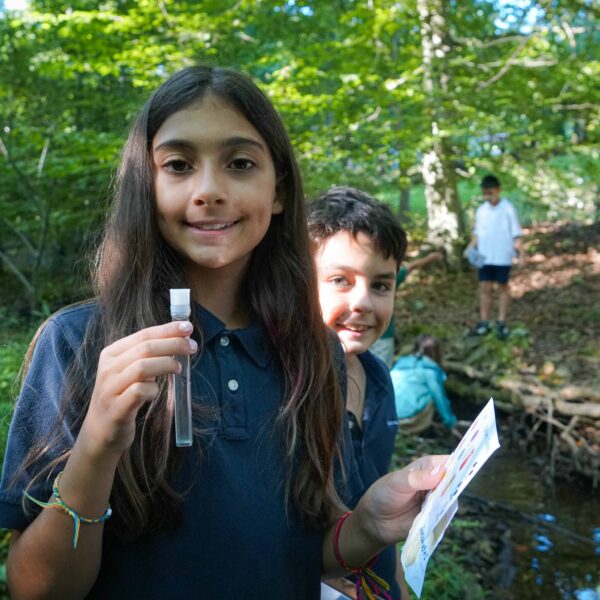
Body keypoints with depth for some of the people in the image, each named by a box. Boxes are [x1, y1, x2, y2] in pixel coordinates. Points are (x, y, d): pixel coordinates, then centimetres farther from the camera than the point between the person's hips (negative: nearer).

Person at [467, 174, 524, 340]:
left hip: (502, 257, -4)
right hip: (484, 257, 4)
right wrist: (471, 247, -4)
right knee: (485, 288, 5)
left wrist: (521, 254, -13)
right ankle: (484, 322, 12)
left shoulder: (508, 209, -8)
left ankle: (502, 323, 14)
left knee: (503, 287, 7)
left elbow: (516, 234, -7)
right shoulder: (481, 211, 5)